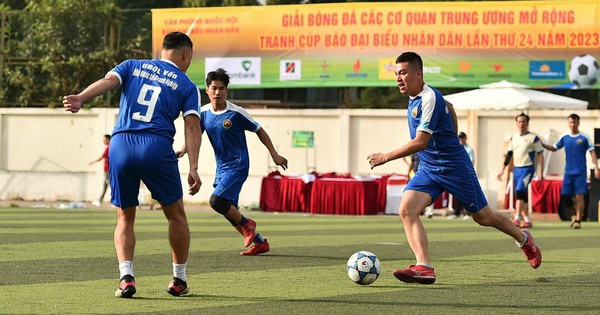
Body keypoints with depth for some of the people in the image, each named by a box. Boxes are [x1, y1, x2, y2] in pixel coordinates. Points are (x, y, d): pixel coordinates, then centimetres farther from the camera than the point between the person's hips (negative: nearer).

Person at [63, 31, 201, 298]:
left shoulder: (132, 66, 19)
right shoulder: (187, 85, 14)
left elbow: (108, 81, -2)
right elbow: (192, 126, 1)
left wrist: (81, 98, -19)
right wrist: (193, 169, -5)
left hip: (121, 146, 2)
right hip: (156, 147, -2)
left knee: (124, 219, 15)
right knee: (175, 214, 17)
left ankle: (126, 276, -4)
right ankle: (179, 279, 22)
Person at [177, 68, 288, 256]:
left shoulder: (236, 113, -13)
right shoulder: (204, 113, 2)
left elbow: (259, 130, -4)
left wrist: (274, 154, -4)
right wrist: (183, 150, -16)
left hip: (237, 166, -7)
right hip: (221, 168, 7)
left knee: (217, 201, -22)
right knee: (229, 211, 10)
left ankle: (247, 224, 2)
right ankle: (260, 242, 24)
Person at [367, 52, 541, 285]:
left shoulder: (429, 99, -23)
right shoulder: (414, 97, 5)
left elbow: (420, 142, -29)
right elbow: (449, 107, 24)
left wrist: (386, 157, -30)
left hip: (454, 167, -8)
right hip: (428, 169, 8)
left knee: (482, 217, 7)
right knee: (406, 210, -16)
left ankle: (523, 239, 35)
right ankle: (424, 268, -25)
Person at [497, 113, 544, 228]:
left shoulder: (533, 138, -4)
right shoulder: (513, 138, 12)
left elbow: (540, 155, -4)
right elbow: (509, 154, 17)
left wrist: (541, 173, -9)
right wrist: (502, 170, 12)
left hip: (527, 169, -6)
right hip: (516, 169, 6)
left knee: (520, 192, -20)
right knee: (521, 196, 8)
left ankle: (517, 219, -23)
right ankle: (527, 220, 15)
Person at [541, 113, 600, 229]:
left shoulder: (584, 137, -3)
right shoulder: (564, 138, 7)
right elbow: (554, 148, 16)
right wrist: (541, 144, 1)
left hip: (580, 172, -4)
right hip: (568, 172, 4)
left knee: (579, 196, -8)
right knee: (569, 196, 4)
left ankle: (578, 220, -5)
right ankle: (578, 214, 26)